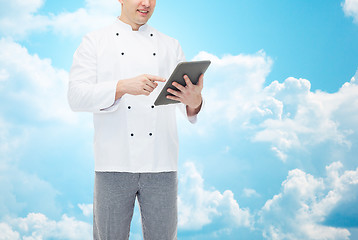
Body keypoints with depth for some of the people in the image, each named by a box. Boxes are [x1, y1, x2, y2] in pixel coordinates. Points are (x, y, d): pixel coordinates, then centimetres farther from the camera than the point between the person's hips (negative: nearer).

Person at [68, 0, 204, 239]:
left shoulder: (170, 46, 14)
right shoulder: (95, 41, 6)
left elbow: (188, 99, 6)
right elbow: (77, 95, -7)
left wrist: (194, 101, -18)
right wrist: (123, 87, -22)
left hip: (161, 164, 2)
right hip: (115, 163, -2)